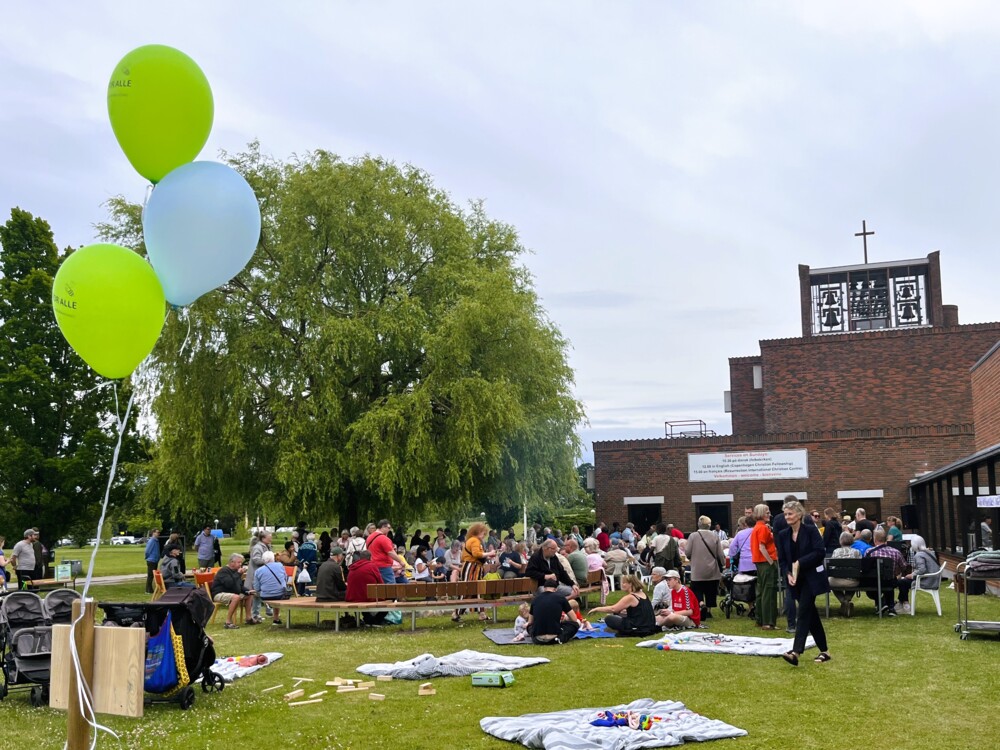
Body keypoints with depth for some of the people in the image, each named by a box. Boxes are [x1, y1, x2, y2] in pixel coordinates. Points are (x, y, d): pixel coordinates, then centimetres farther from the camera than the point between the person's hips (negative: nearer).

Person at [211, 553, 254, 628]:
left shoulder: (235, 571, 12)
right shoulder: (224, 571, -16)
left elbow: (240, 586, 20)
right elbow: (229, 584, -32)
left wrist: (247, 591, 1)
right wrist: (238, 574, -25)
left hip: (232, 593, 10)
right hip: (219, 594, -10)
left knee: (249, 595, 9)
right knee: (236, 597, -37)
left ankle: (248, 618, 12)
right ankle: (228, 622, -34)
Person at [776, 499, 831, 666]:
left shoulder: (811, 530, -8)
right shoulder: (783, 535, 7)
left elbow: (820, 552, -16)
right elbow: (782, 559, 8)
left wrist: (800, 562, -18)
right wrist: (788, 574, -9)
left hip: (812, 578, -6)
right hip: (796, 581, 6)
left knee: (803, 613, -15)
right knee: (811, 614, 10)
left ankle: (796, 652, -24)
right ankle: (824, 651, 20)